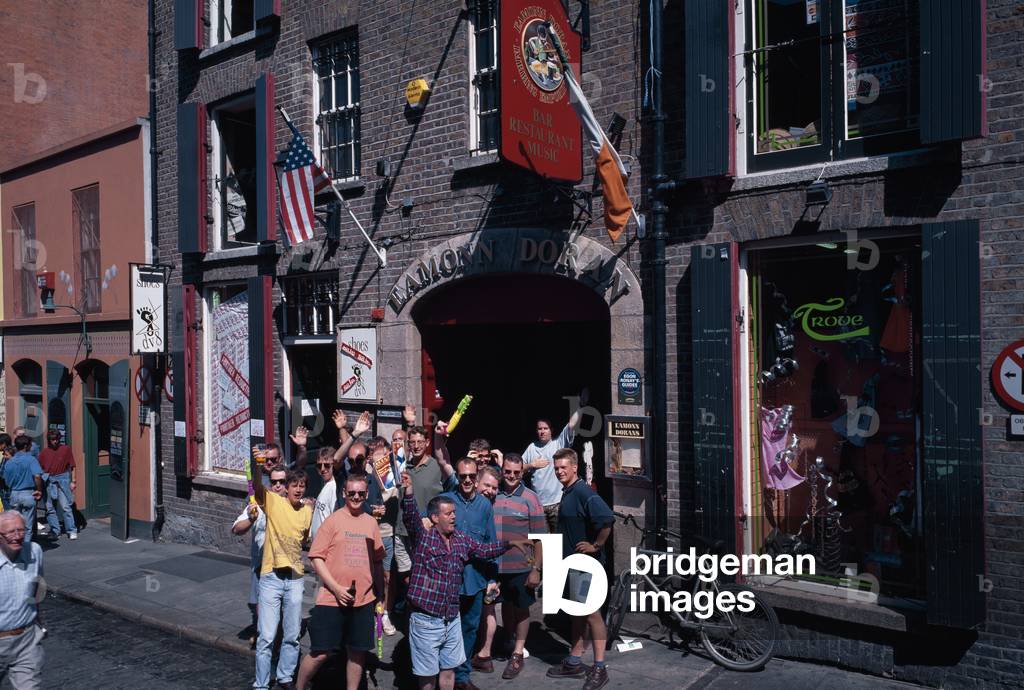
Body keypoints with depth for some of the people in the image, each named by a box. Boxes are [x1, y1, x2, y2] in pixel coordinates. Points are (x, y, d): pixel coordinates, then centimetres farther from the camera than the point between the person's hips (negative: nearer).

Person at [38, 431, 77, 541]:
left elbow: (72, 466, 5)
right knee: (49, 508, 6)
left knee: (65, 506, -5)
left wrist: (72, 481, 1)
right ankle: (55, 531, 16)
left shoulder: (66, 449, 3)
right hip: (48, 481, 3)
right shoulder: (44, 452, 7)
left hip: (62, 479, -3)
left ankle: (72, 531, -1)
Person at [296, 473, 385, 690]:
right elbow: (316, 558, -7)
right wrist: (336, 588, -14)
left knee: (358, 652, 10)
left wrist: (380, 596, 13)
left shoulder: (371, 522, 8)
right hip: (332, 599, -4)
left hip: (364, 600, 4)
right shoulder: (333, 520, -4)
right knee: (320, 653, 1)